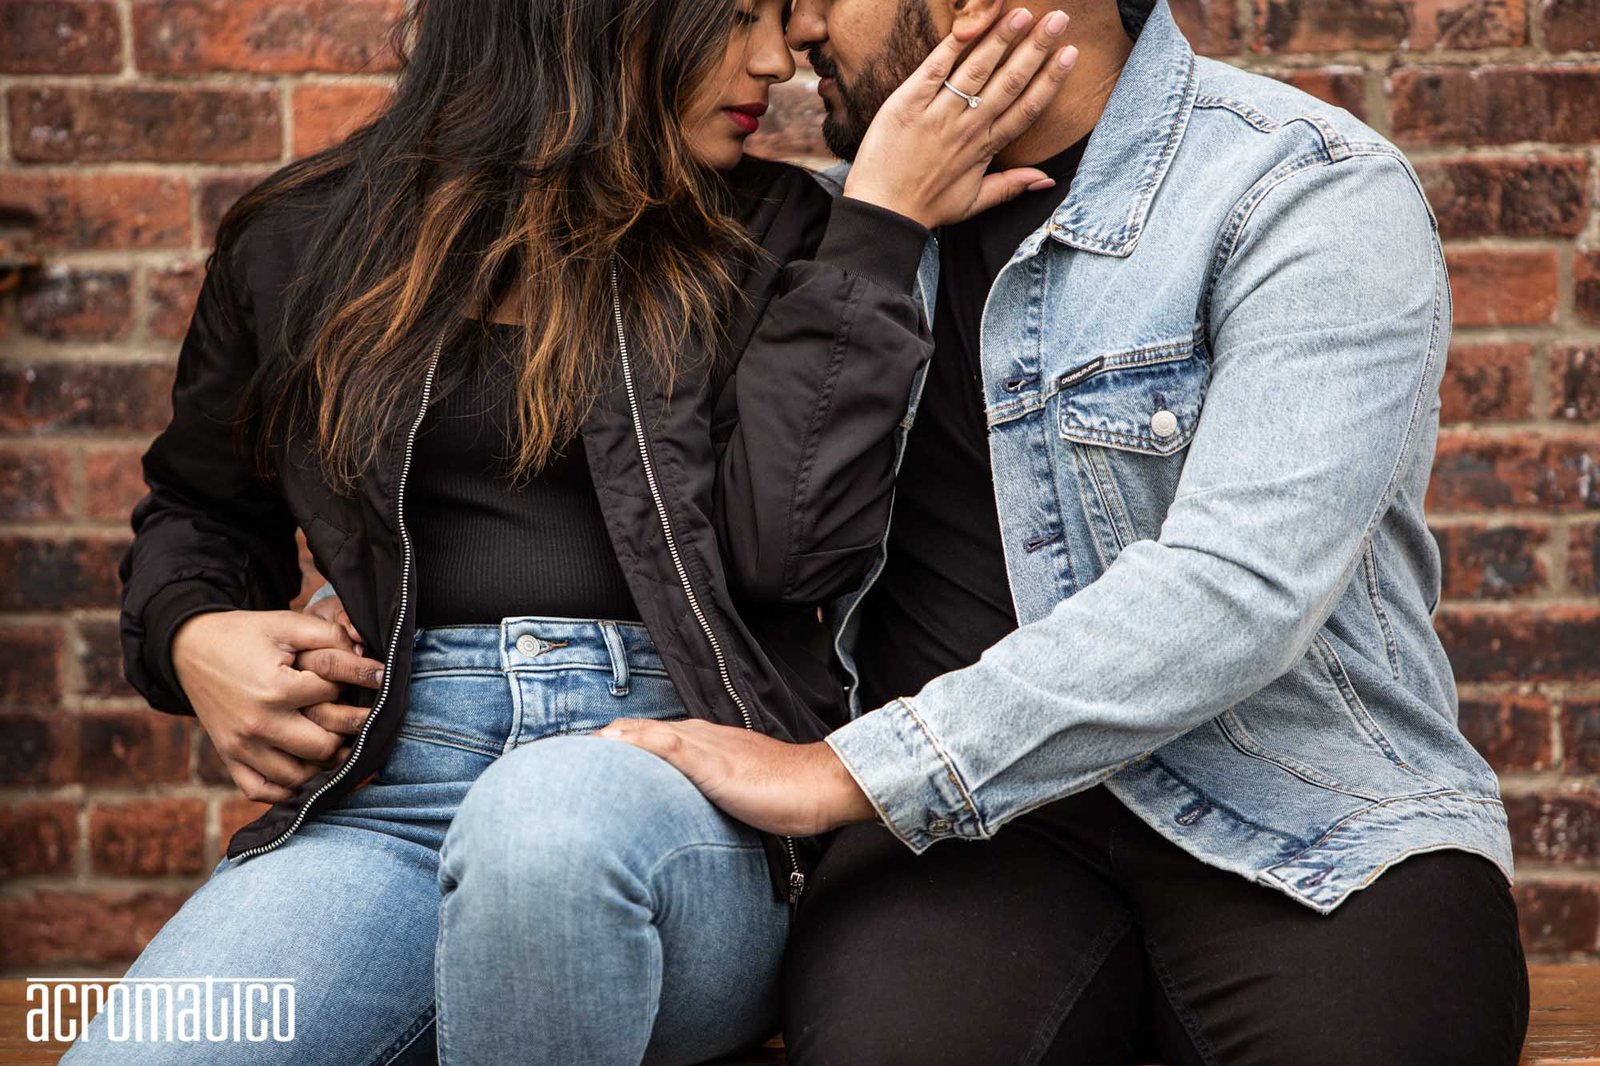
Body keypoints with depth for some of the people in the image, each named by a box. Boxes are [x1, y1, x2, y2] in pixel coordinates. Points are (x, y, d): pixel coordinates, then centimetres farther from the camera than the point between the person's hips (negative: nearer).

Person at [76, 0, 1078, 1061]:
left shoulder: (775, 238, 10)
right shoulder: (304, 246, 13)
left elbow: (787, 544, -6)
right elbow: (198, 506, 27)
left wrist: (878, 228, -4)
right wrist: (191, 636, 5)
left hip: (686, 782, -1)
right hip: (395, 788, 1)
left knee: (550, 818, -38)